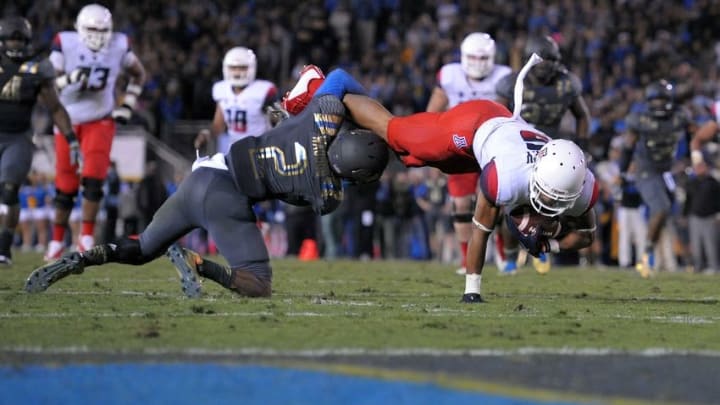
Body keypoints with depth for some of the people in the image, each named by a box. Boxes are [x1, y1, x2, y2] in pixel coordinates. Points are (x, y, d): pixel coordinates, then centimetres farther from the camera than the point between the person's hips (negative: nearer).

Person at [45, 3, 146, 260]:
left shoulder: (118, 46, -6)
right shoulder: (65, 44, -12)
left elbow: (138, 75, 12)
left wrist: (127, 106, 2)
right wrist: (70, 79, -34)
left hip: (100, 121, 0)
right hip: (68, 121, 0)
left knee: (93, 180, -16)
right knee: (66, 186, 4)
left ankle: (87, 238, -7)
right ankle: (57, 242, 17)